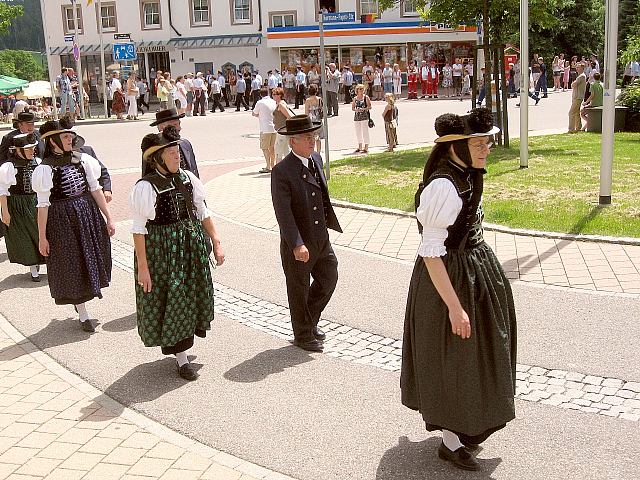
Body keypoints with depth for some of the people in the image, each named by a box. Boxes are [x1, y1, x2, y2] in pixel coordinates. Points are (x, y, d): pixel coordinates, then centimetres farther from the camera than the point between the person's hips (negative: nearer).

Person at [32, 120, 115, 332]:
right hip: (62, 219, -5)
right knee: (72, 264, 5)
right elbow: (43, 204, -10)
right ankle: (83, 314, 17)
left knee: (92, 258, 14)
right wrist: (42, 237, -10)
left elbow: (95, 189, 6)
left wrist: (108, 218, 5)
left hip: (89, 213, 5)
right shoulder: (45, 168, -10)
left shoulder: (82, 159, 2)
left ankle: (80, 300, 39)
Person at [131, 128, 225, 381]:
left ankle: (179, 346, 38)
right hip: (161, 251, -6)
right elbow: (139, 229, -14)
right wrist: (142, 266, -16)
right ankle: (181, 357, 16)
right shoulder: (146, 187, -15)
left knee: (192, 297, 16)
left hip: (192, 247, 6)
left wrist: (216, 243, 6)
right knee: (170, 301, 3)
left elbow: (203, 213, 9)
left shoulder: (188, 178, 1)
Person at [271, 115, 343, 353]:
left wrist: (329, 222, 20)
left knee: (329, 279, 18)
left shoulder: (316, 159, 4)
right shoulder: (282, 171, -20)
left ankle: (310, 321, 39)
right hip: (297, 244, -7)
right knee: (299, 289, 10)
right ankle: (303, 335, 28)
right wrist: (297, 244, -29)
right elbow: (283, 212, -24)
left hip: (321, 238, 7)